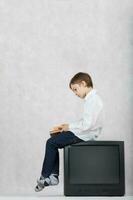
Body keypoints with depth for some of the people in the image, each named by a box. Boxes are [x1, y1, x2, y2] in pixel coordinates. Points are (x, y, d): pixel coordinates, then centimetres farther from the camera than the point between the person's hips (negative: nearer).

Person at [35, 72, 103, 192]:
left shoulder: (93, 100, -19)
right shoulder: (92, 98, 13)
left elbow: (87, 124, -26)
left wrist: (70, 127, -13)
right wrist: (69, 125, 8)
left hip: (84, 135, -10)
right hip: (84, 133, 10)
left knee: (51, 142, -5)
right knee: (54, 138, 12)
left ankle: (45, 176, 7)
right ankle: (54, 175, 8)